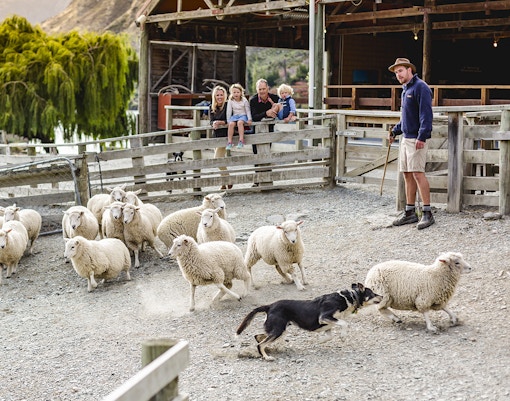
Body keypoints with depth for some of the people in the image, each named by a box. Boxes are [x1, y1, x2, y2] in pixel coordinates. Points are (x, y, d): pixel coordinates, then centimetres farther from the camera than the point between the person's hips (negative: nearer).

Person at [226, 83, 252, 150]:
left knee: (240, 122, -36)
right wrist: (228, 120, -1)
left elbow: (248, 110, 0)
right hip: (235, 116, 2)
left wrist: (249, 119, -9)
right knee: (231, 124, -29)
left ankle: (241, 140, -38)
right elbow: (229, 111, 4)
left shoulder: (244, 100, -2)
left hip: (243, 115, -2)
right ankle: (229, 141, -28)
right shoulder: (230, 101, 2)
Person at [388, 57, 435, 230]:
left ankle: (427, 214, -11)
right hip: (406, 137, 10)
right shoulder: (405, 90, 20)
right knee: (407, 175, 9)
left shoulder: (420, 87, -10)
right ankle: (410, 212, 14)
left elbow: (426, 114, -18)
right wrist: (395, 131, 18)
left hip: (417, 139, -10)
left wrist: (422, 136, -24)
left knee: (417, 173, -13)